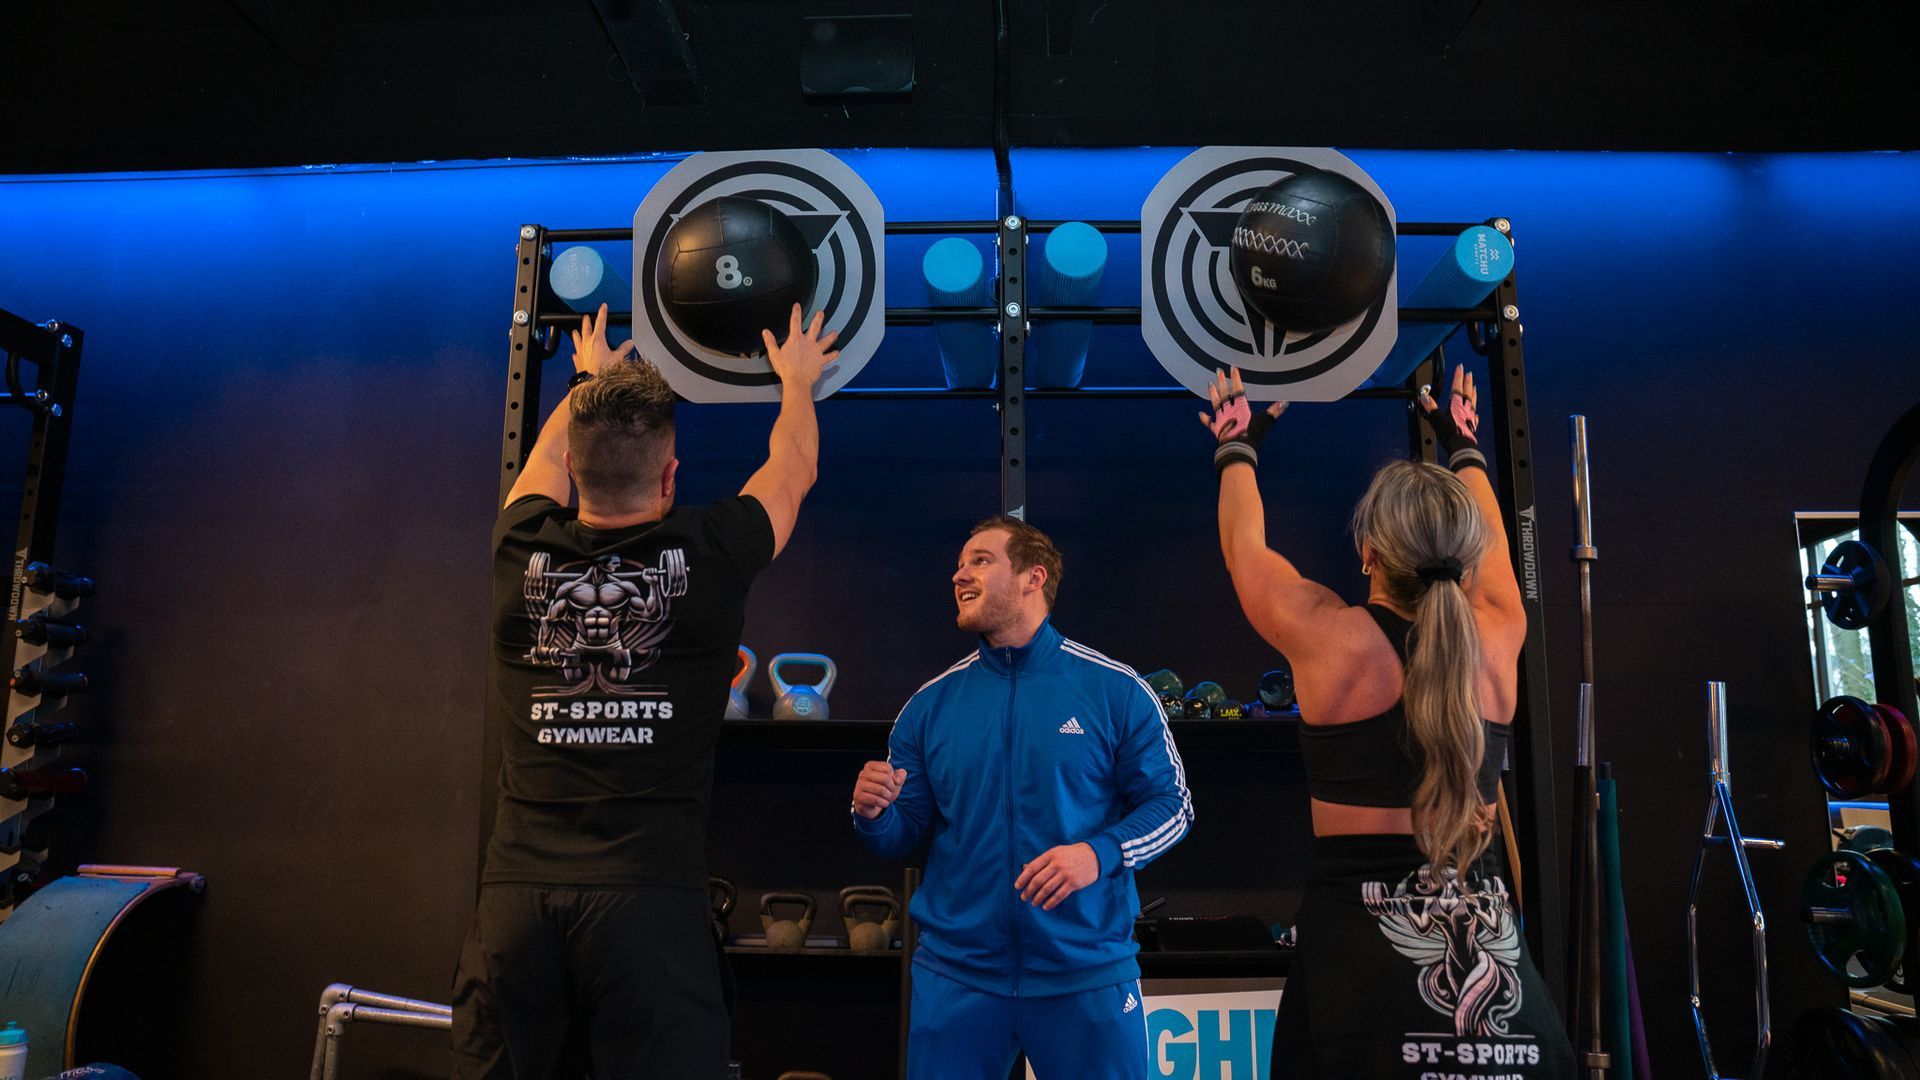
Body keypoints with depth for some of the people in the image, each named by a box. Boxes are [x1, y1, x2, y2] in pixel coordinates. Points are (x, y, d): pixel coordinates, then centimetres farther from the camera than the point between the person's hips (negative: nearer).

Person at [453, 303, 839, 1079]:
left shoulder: (523, 554, 1)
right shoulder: (707, 558, -6)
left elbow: (548, 454, 25)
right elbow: (793, 468, 15)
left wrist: (591, 380, 44)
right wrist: (796, 382, 35)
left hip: (515, 899, 4)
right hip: (650, 904, -3)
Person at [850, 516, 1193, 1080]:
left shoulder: (1116, 691, -5)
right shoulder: (931, 705, 3)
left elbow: (1171, 803, -2)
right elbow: (906, 835, 7)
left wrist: (1101, 853, -20)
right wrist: (873, 815, -15)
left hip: (1087, 970, -2)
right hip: (957, 974, 2)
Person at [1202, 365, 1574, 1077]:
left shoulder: (1331, 640, -11)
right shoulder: (1497, 639, -1)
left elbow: (1245, 545, 6)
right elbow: (1489, 542, 20)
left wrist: (1236, 449, 24)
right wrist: (1463, 445, 38)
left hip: (1361, 937, -3)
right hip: (1489, 941, 4)